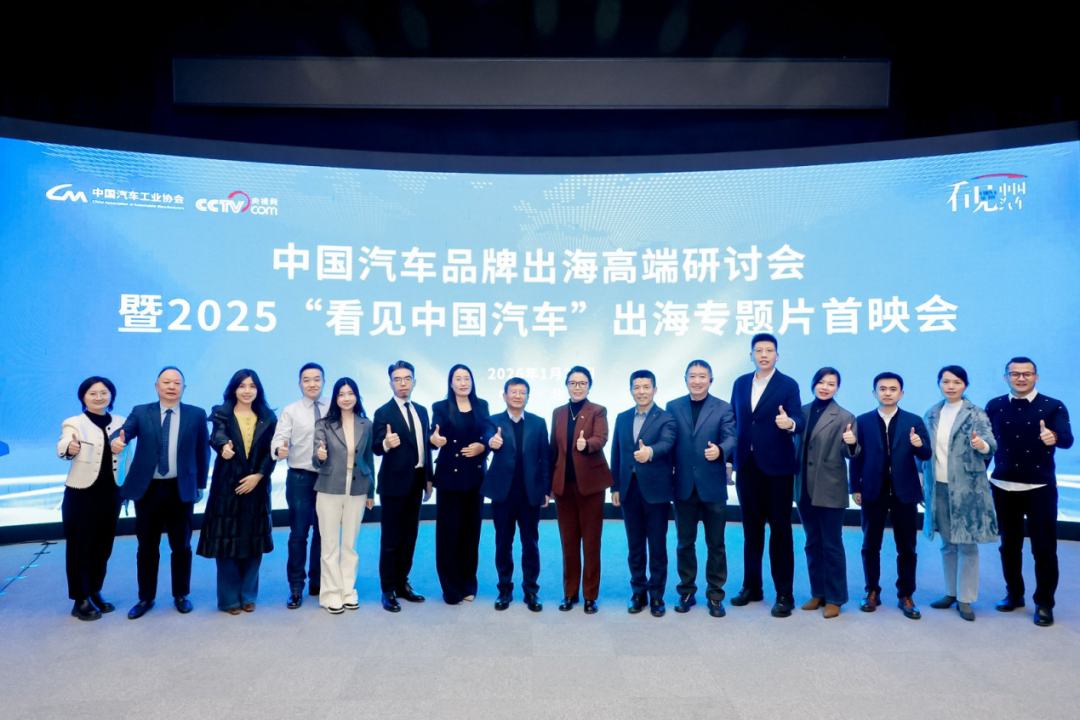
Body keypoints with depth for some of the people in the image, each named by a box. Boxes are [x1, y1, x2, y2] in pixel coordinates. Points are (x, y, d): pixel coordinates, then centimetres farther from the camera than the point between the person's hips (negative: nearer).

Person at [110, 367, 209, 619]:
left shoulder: (196, 415, 2)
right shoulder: (140, 412, 4)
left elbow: (202, 451, 3)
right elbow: (125, 430, -14)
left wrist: (200, 485, 2)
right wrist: (117, 441, -38)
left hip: (181, 490, 0)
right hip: (147, 489, 1)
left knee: (181, 546, 9)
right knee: (147, 548, 10)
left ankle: (181, 595, 24)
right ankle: (145, 598, 25)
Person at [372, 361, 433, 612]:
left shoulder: (422, 411, 10)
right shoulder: (383, 413, -8)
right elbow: (376, 447, -17)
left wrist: (429, 479, 13)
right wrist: (386, 444, -40)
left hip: (416, 482, 6)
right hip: (395, 483, -6)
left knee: (409, 537, 14)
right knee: (391, 539, 2)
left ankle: (402, 584, 26)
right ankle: (388, 590, 12)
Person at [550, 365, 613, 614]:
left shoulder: (598, 411, -1)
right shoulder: (558, 413, 11)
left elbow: (601, 439, -18)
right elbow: (554, 449, 12)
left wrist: (586, 444, -40)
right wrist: (549, 482, 9)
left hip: (590, 482, -3)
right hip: (563, 483, 4)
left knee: (591, 541, 3)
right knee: (568, 541, 9)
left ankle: (590, 595, 13)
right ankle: (570, 593, 20)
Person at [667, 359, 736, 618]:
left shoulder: (723, 408, 1)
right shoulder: (673, 407, 6)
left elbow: (730, 438, -10)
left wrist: (720, 450, -33)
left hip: (713, 485, -1)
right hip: (683, 485, 2)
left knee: (715, 544, 7)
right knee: (685, 542, 11)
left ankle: (715, 595, 19)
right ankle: (687, 591, 25)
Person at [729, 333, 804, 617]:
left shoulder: (789, 385, -4)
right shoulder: (740, 383, 9)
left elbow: (798, 423, -12)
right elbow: (735, 421, 11)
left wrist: (789, 423, -35)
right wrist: (732, 456, 4)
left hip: (777, 467, -4)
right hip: (746, 466, 4)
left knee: (780, 530, 3)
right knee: (751, 528, 13)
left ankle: (784, 594, 11)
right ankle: (751, 586, 25)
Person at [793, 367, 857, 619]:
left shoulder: (844, 417, -6)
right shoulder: (803, 412, 7)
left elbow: (848, 454, -8)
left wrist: (851, 443, -27)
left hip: (830, 490, -5)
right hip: (804, 488, 5)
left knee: (832, 545, 4)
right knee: (812, 543, 13)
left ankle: (835, 598, 15)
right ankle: (818, 593, 25)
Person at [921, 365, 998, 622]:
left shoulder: (976, 414, -5)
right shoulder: (931, 415, 8)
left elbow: (990, 444, -15)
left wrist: (981, 444, -38)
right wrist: (922, 481, 10)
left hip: (967, 487, -4)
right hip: (938, 487, 4)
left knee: (967, 543, 0)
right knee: (947, 543, 13)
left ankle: (965, 599, 11)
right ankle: (951, 593, 25)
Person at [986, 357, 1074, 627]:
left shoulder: (1053, 407, -4)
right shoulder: (994, 406, 3)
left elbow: (1067, 439, -18)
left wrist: (1053, 437, -40)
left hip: (1040, 488, -2)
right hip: (1003, 487, 2)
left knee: (1044, 548, 4)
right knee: (1009, 544, 13)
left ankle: (1044, 603, 18)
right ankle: (1014, 594, 29)